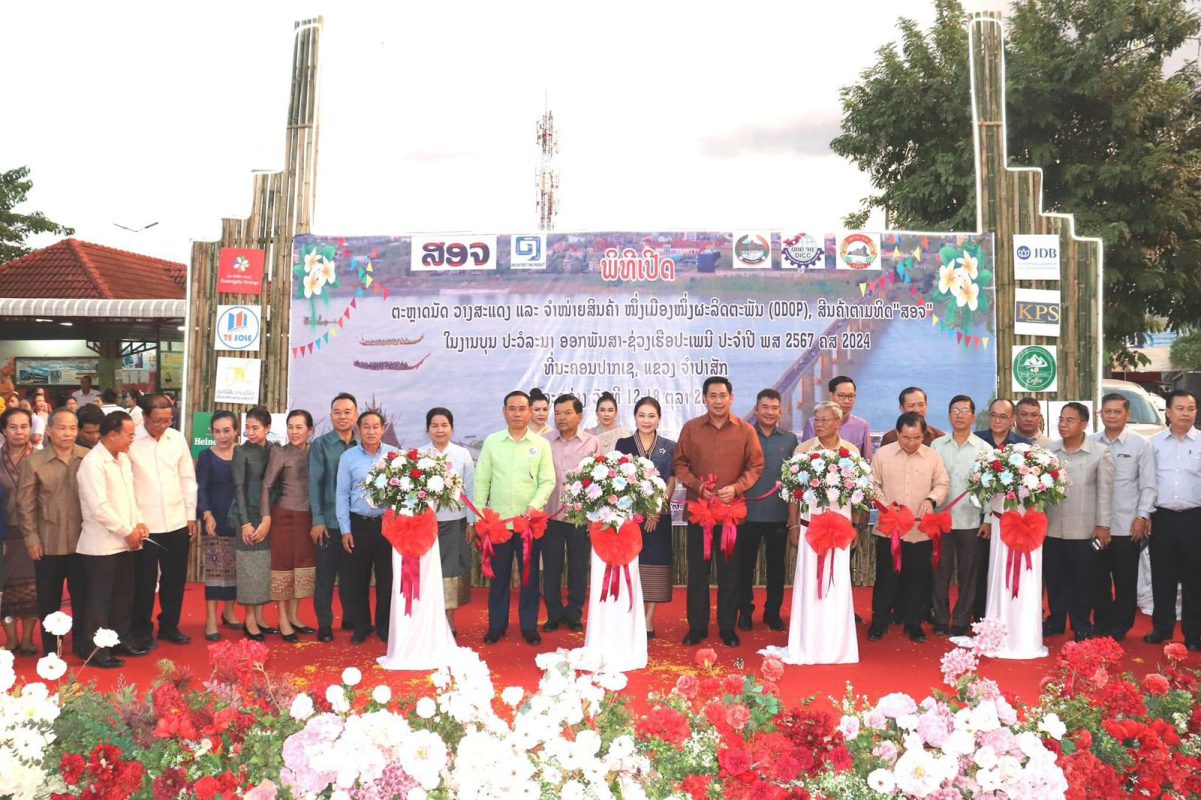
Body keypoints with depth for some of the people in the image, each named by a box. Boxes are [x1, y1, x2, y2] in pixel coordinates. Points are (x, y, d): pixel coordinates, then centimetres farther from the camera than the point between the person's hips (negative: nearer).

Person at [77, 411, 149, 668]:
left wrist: (139, 523, 3)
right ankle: (97, 651, 11)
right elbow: (99, 507, -23)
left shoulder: (123, 458, 10)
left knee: (124, 595, 16)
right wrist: (128, 531, -15)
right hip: (102, 545, -8)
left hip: (124, 542, 8)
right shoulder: (92, 462, -17)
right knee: (100, 599, 2)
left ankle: (122, 640, 29)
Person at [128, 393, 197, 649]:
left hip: (177, 523, 4)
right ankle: (142, 631, 22)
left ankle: (169, 626, 29)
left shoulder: (178, 439, 3)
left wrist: (191, 515, 9)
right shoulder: (130, 441, -10)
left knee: (175, 578, 13)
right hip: (143, 524, -4)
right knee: (144, 581, 7)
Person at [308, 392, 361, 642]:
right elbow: (315, 483, -6)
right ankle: (324, 624, 12)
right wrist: (317, 520, -10)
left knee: (351, 573, 12)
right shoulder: (320, 444, -3)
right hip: (329, 520, -3)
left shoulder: (361, 446, 5)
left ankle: (350, 618, 24)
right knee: (325, 574, 4)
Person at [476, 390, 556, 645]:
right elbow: (481, 480, 4)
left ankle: (529, 626, 18)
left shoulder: (541, 444, 2)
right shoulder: (492, 442, 4)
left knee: (529, 575, 6)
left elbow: (548, 481, -1)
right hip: (497, 519, 1)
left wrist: (534, 505, -15)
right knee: (498, 575, 8)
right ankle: (496, 625, 20)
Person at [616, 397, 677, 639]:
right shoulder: (623, 444, 5)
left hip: (659, 515, 0)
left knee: (655, 564, 2)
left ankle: (649, 620, 10)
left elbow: (671, 483, 3)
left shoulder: (669, 447, 5)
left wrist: (656, 510, -10)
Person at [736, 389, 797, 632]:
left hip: (779, 514, 2)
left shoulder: (789, 439, 4)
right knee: (745, 564, 8)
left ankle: (773, 612, 23)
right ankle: (745, 611, 21)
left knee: (776, 566, 10)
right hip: (747, 513, -1)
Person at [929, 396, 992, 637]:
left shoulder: (984, 449, 1)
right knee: (941, 571, 5)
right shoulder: (937, 445, 5)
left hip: (971, 521, -1)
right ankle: (941, 619, 15)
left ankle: (961, 621, 17)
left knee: (968, 573, 6)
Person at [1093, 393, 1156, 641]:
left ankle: (1121, 627, 19)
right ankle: (1102, 625, 23)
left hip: (1127, 525, -2)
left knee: (1125, 580, 7)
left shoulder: (1141, 445, -1)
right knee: (1099, 578, 10)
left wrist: (1142, 517, -8)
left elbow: (1148, 485, -1)